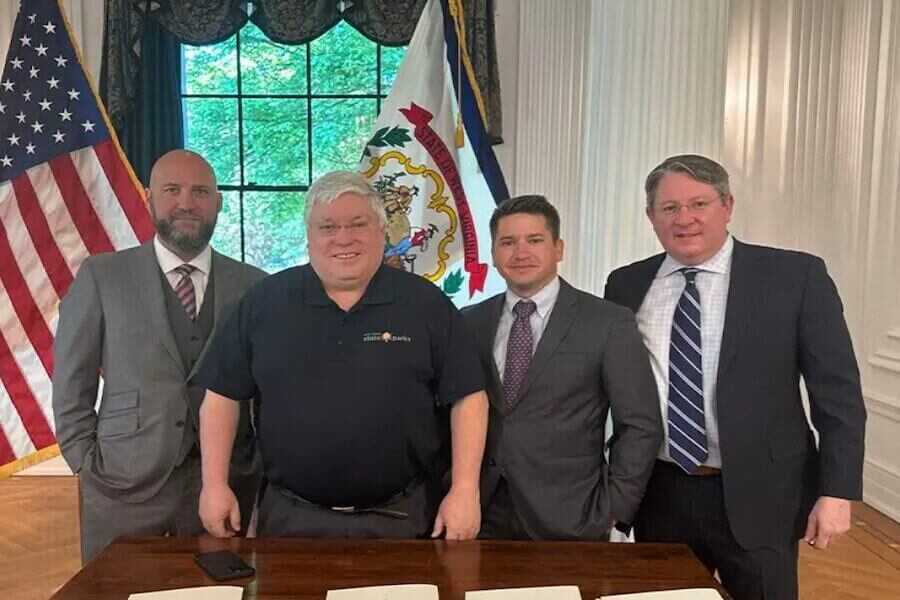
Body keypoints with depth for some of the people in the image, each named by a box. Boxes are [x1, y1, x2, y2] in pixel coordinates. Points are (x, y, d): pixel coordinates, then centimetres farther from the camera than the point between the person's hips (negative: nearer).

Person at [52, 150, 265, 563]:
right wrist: (87, 462, 0)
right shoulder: (100, 276, 0)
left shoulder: (253, 285, 2)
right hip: (123, 483, -1)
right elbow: (72, 381, 3)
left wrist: (261, 461, 1)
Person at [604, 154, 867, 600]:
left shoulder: (796, 276, -7)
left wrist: (837, 492, -7)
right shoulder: (626, 285, 1)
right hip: (658, 496, 3)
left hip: (757, 498, -2)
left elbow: (837, 392, -4)